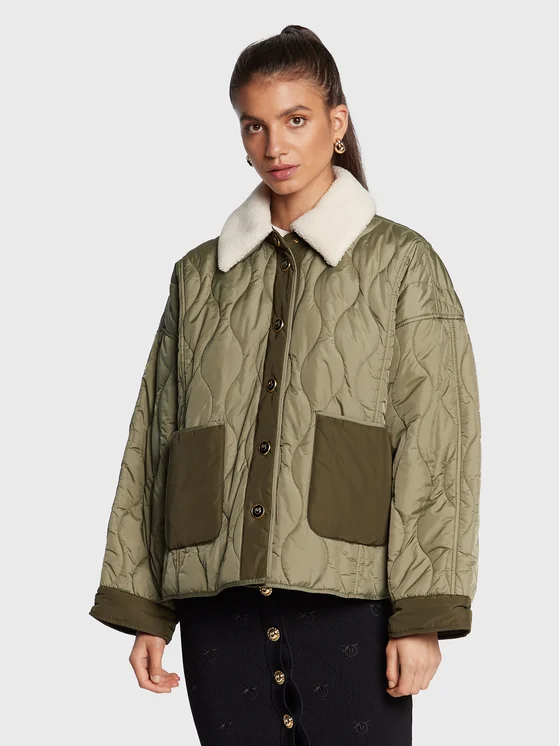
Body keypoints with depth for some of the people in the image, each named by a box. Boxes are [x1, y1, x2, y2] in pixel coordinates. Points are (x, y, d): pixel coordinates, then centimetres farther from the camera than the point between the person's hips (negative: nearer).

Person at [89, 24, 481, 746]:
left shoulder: (402, 263, 5)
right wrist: (141, 607, 8)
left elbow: (438, 448, -1)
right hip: (221, 608, 3)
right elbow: (152, 443, 14)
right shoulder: (200, 275, 15)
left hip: (350, 605, -3)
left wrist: (422, 616, -9)